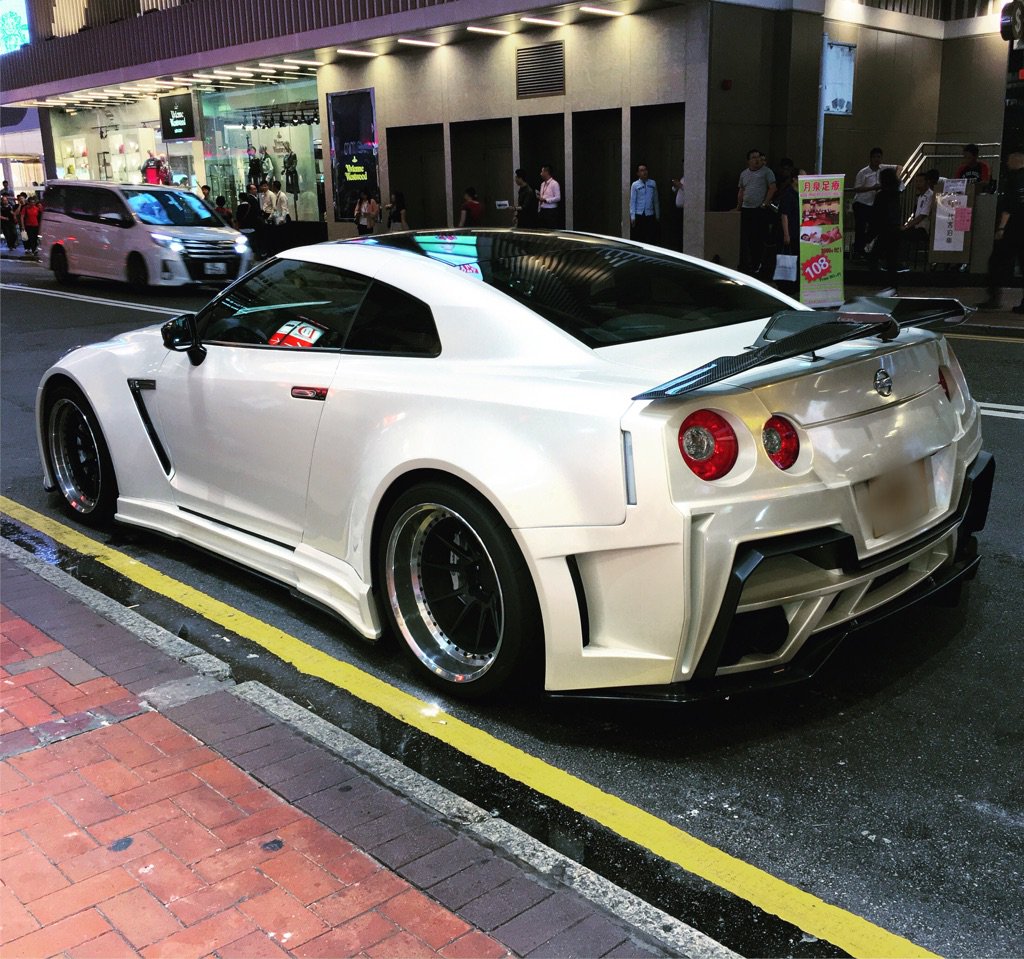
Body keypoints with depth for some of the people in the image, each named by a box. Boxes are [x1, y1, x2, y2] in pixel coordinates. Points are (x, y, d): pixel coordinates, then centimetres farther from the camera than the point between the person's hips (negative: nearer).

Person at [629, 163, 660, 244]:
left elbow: (655, 200, 9)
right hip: (638, 215, -2)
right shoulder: (635, 185, -2)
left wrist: (657, 215, 10)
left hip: (650, 214, 2)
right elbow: (632, 201, -3)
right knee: (638, 238, 2)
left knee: (651, 239, 0)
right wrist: (632, 216, -9)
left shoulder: (653, 183, 5)